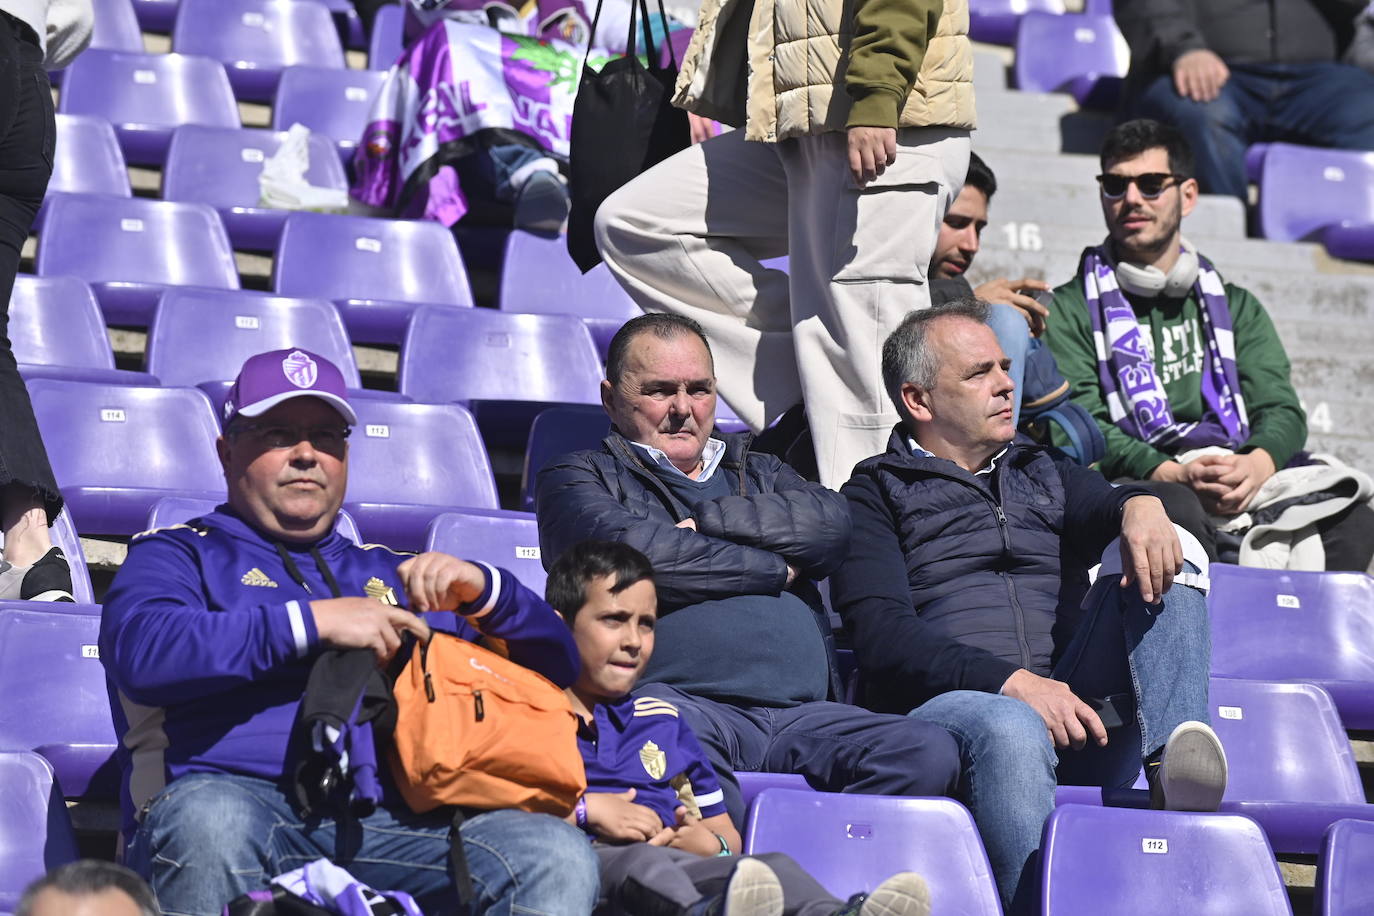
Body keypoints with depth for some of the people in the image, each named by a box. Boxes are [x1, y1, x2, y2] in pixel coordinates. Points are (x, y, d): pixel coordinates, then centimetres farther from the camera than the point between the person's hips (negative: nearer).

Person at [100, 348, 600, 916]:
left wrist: (482, 589, 6)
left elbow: (557, 665, 27)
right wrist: (311, 620, -8)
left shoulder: (389, 574, 30)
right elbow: (141, 650, -6)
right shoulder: (179, 554, 18)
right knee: (209, 817, -41)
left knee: (559, 857, -24)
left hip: (386, 825, 4)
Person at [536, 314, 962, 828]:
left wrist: (705, 520, 1)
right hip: (683, 700, -4)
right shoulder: (579, 478, 19)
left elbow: (831, 523, 10)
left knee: (928, 753, -23)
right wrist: (775, 570, 7)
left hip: (799, 714, 4)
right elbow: (633, 552, -4)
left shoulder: (759, 473, 33)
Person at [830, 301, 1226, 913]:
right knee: (1011, 729, -39)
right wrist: (1009, 682, -19)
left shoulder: (1046, 476, 29)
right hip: (944, 709, -4)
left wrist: (1140, 505, -19)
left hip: (1070, 706, 5)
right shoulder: (876, 495, 12)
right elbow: (884, 639, -4)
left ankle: (1170, 763, -33)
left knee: (1166, 552, -12)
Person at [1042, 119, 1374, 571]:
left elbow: (1280, 409, 13)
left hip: (1245, 487, 4)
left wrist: (1257, 464, -13)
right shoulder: (1070, 310, 13)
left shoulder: (1236, 307, 26)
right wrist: (1172, 475, -19)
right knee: (1175, 509, -39)